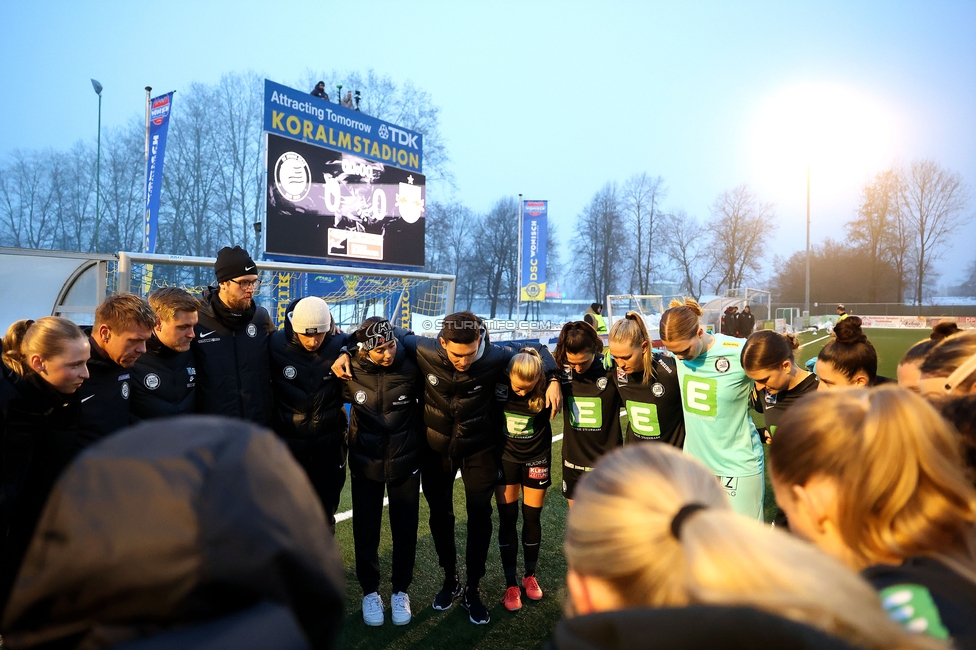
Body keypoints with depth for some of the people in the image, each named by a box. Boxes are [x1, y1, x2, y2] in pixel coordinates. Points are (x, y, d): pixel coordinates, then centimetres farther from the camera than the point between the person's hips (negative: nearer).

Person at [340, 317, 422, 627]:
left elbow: (426, 403, -1)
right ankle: (370, 591, 34)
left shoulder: (411, 367, -18)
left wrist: (417, 439, 3)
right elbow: (340, 399, 7)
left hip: (405, 462, 0)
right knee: (365, 531, 11)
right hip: (365, 463, 1)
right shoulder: (351, 370, -17)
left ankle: (400, 590, 32)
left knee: (405, 530, 11)